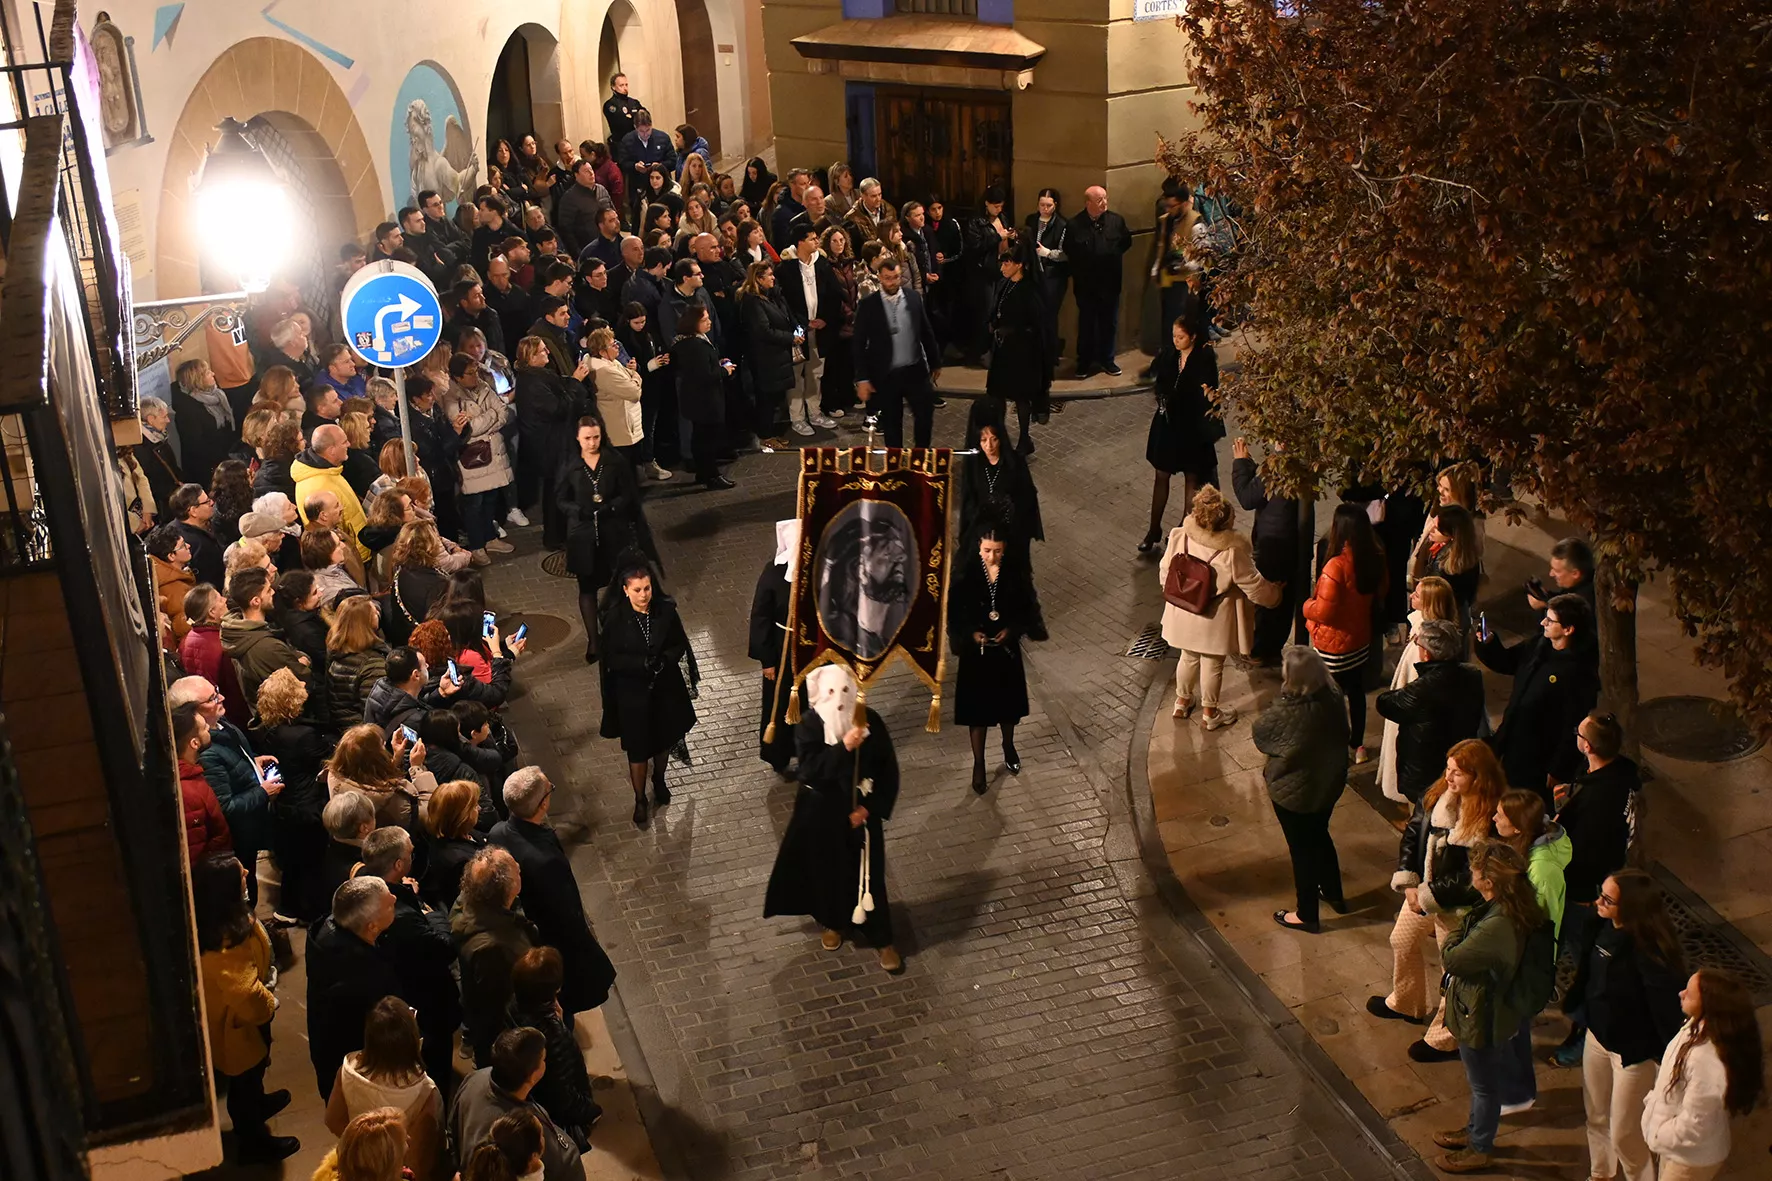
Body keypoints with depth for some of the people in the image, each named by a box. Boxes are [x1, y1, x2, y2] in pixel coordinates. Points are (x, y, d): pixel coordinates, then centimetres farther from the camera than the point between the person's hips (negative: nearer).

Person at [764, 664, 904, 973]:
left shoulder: (870, 722, -12)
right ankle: (832, 922, 41)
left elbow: (888, 770, -6)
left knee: (868, 872, 6)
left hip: (861, 809, 0)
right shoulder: (810, 725, -15)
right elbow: (811, 770, -26)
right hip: (822, 812, 0)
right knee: (827, 868, 16)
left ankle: (882, 938, 20)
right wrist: (843, 748, -37)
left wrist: (871, 807, -13)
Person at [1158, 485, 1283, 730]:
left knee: (1189, 657, 27)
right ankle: (1209, 713, 37)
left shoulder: (1179, 538, -18)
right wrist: (1274, 593, 3)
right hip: (1214, 620, -4)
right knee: (1213, 664, 18)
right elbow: (1254, 587, -18)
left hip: (1185, 614, 4)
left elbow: (1165, 574, -4)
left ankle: (1182, 702, 46)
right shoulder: (1232, 552, -30)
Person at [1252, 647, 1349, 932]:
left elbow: (1259, 734, -15)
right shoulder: (1333, 698, -16)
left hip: (1294, 791, -6)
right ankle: (1334, 894, 51)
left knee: (1301, 849, 14)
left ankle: (1306, 915, 34)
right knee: (1320, 837, 30)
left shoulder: (1286, 713, -35)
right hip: (1329, 783, 6)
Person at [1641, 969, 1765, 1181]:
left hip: (1691, 1157, -8)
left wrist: (1657, 1136, -14)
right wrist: (1653, 1100, 3)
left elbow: (1693, 1125, -29)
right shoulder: (1698, 1027, -12)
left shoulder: (1708, 1063, -39)